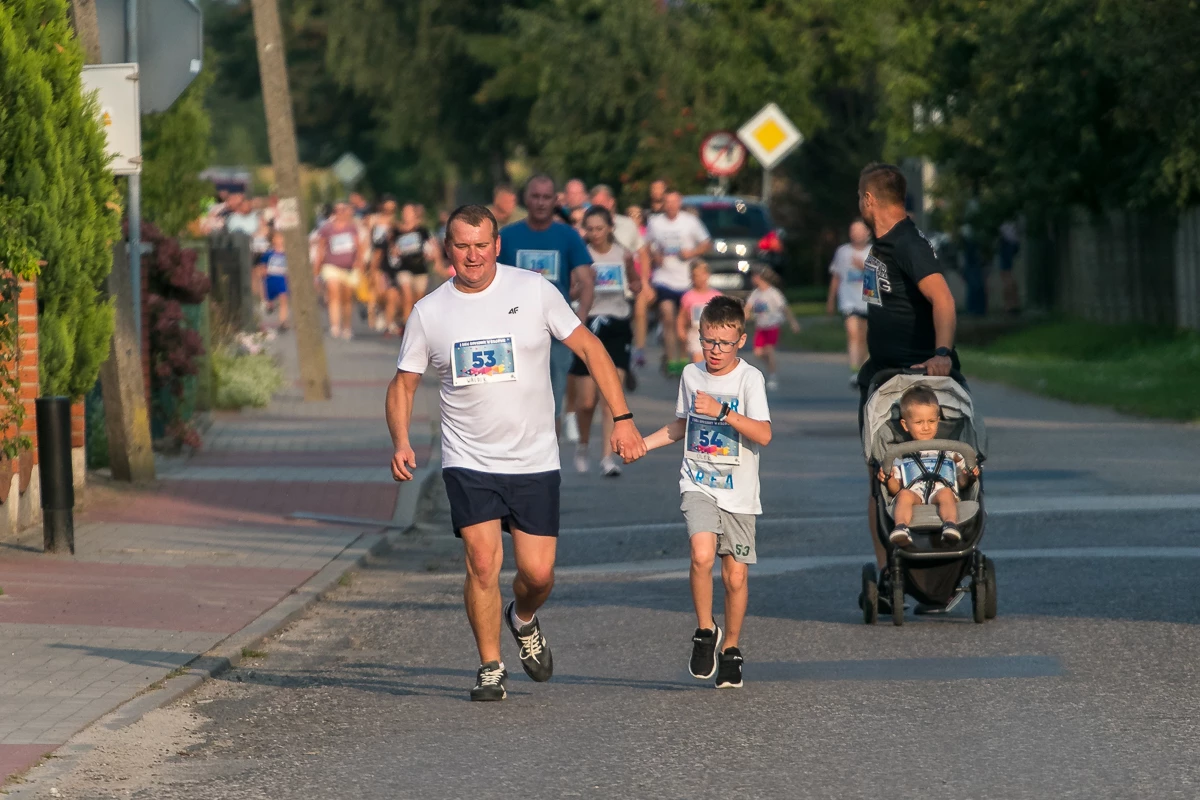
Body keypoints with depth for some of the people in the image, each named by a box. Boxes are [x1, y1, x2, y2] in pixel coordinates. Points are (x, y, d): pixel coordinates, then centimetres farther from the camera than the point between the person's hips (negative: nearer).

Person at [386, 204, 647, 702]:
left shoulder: (533, 291, -4)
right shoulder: (429, 311, 0)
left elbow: (588, 347, 1)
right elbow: (403, 383, 9)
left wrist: (622, 418, -5)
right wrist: (401, 443, -9)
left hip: (534, 460, 0)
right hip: (468, 462, 0)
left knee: (538, 573, -2)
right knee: (482, 562, -13)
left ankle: (523, 619, 33)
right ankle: (490, 667, 4)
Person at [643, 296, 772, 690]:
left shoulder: (749, 378, -7)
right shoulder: (691, 375, 7)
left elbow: (764, 435, -19)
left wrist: (722, 411, -28)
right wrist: (641, 444, 14)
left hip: (738, 493, -2)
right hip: (698, 486, 2)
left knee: (735, 575, 2)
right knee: (702, 553, -23)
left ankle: (730, 648, 23)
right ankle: (705, 632, -3)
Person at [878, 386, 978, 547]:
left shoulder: (949, 451, 30)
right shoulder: (900, 455, 27)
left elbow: (961, 483, 24)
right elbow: (896, 490, 18)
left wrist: (968, 477, 2)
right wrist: (889, 479, -4)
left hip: (942, 492, 0)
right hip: (914, 494, 0)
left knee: (945, 493, -36)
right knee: (904, 495, -35)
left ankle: (950, 525, -62)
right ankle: (901, 528, -59)